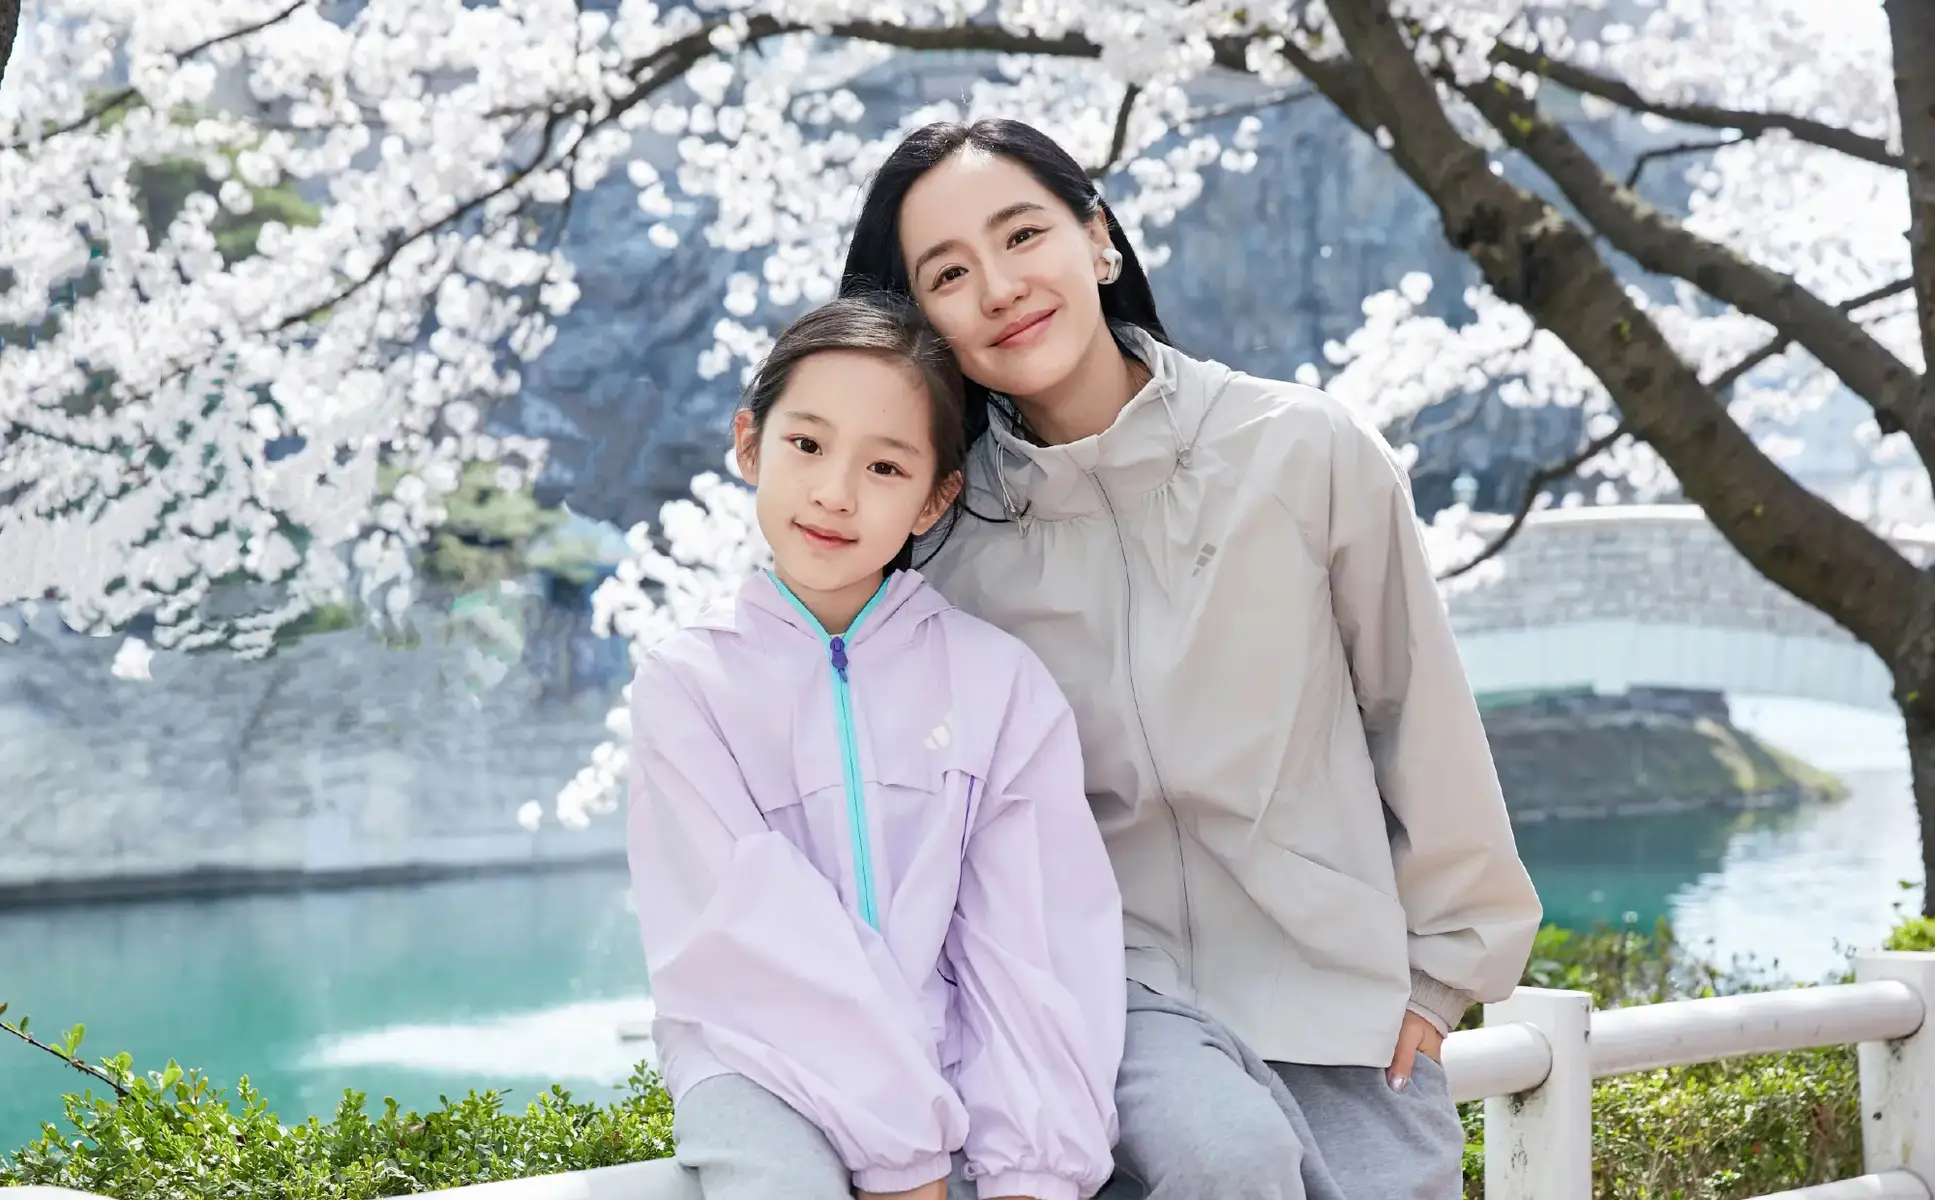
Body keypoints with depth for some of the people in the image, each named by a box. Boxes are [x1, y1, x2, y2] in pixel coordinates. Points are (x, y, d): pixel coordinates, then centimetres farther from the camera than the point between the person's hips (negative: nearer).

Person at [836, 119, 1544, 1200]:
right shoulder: (950, 533, -5)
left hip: (1341, 987, 1)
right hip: (1118, 980, -1)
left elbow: (1420, 710, 4)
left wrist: (1447, 960, 8)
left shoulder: (1308, 453, -7)